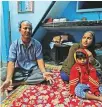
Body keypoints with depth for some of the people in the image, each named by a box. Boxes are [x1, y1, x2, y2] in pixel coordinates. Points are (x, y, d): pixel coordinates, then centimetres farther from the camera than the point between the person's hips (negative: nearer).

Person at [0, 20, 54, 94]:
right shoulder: (14, 45, -6)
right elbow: (11, 62, -15)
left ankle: (18, 83, -21)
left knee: (44, 76, -30)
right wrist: (8, 79, -32)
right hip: (20, 70, -1)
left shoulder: (37, 44, -4)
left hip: (34, 69, 1)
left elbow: (39, 60, -9)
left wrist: (44, 72, -31)